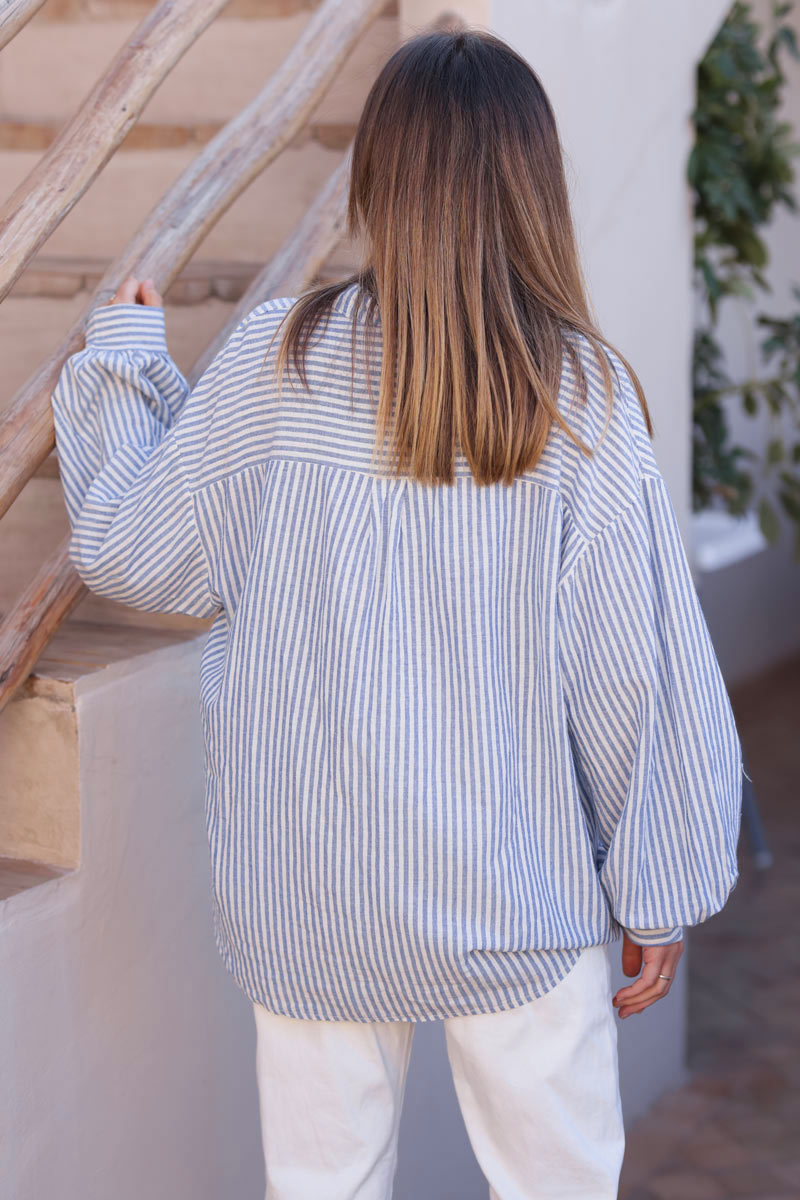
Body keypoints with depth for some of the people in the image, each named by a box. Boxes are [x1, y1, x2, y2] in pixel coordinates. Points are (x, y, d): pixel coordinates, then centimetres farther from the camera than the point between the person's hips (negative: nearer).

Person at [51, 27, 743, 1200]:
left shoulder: (274, 361, -9)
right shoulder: (583, 395, -12)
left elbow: (130, 555, 2)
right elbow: (637, 674, -10)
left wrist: (118, 359, 17)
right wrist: (660, 894, 2)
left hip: (304, 902, 2)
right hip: (517, 901, -1)